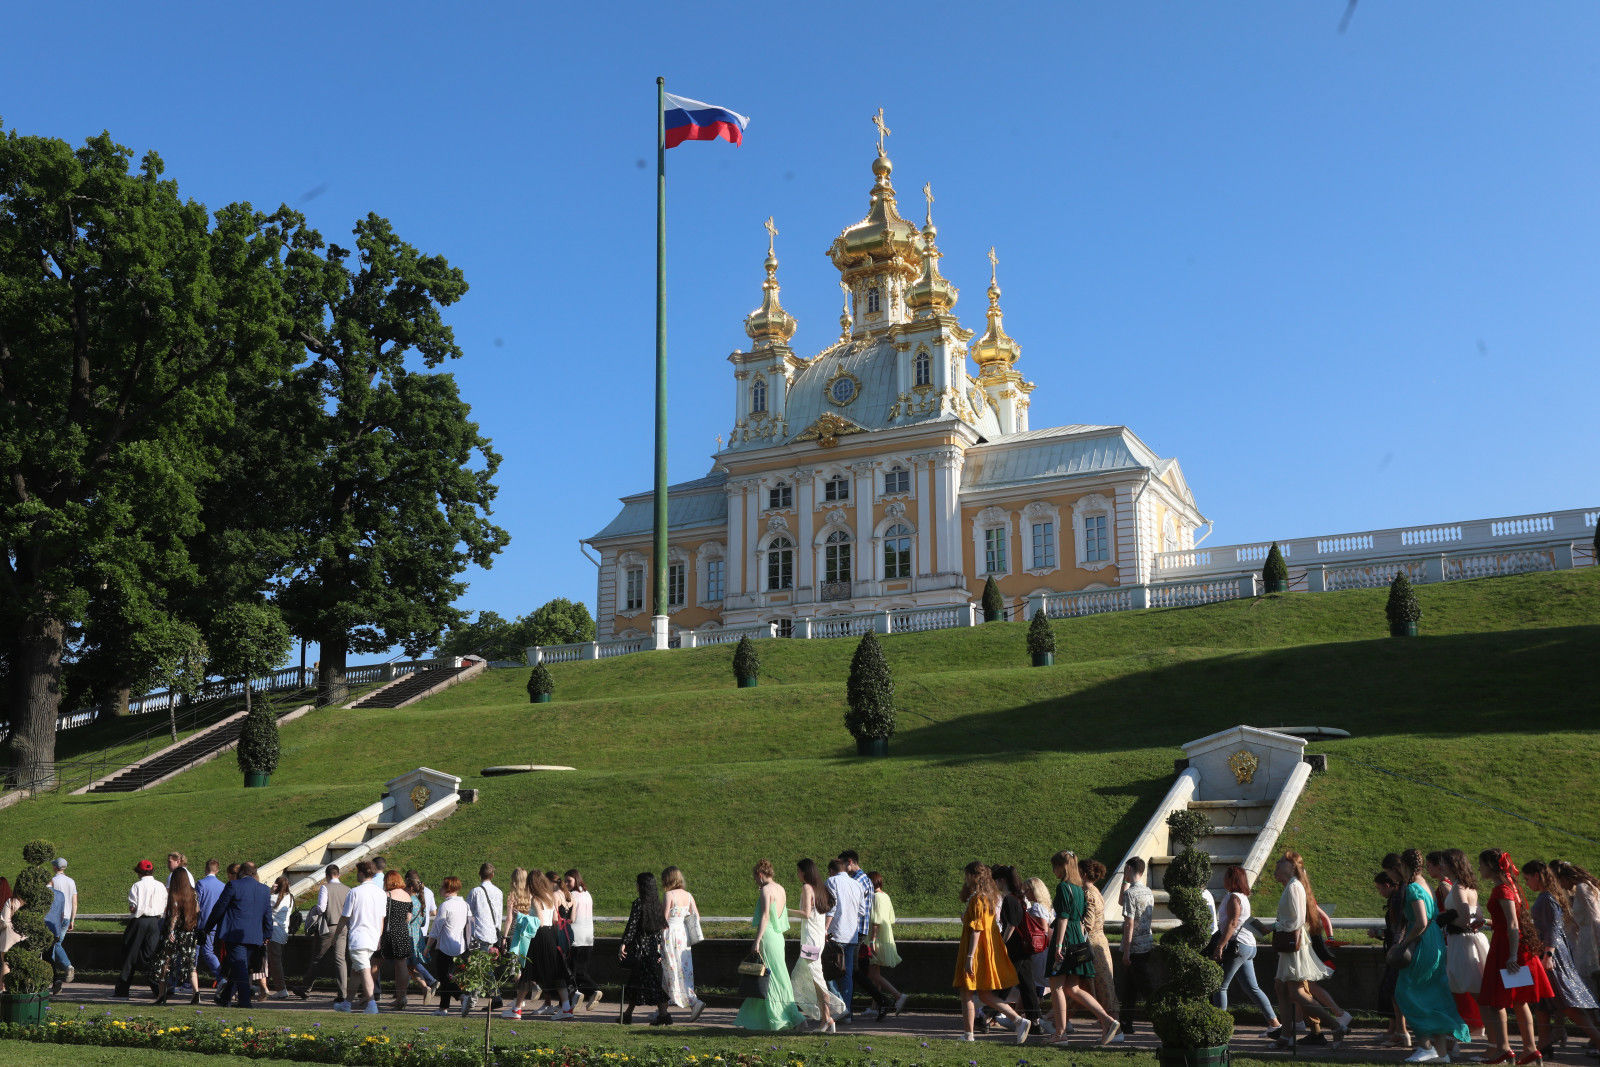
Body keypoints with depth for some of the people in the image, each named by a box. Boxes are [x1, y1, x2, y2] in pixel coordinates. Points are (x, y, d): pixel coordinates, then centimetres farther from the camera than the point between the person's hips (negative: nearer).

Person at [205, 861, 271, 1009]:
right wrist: (267, 936, 20)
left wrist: (208, 927, 9)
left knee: (240, 968, -4)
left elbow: (219, 908, -3)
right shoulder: (264, 890, 10)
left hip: (236, 934, -5)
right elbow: (268, 916, 13)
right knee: (240, 967, 14)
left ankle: (245, 1001, -10)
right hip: (255, 938, 5)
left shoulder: (233, 885, -6)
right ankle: (224, 998, 24)